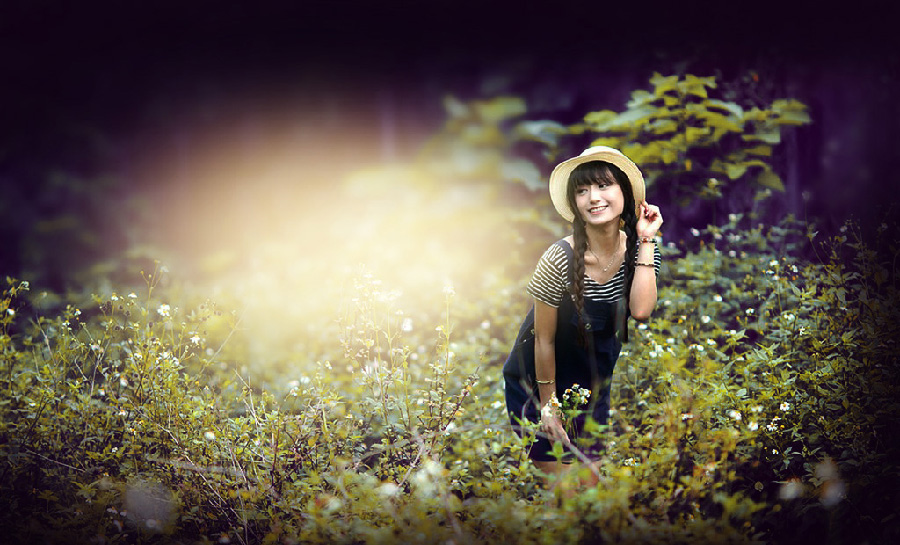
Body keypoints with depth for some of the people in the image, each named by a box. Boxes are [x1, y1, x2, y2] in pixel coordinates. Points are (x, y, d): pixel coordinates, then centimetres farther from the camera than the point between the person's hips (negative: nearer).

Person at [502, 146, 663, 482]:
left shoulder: (639, 250, -9)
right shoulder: (561, 259, -25)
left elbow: (641, 310, -26)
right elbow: (544, 339, -17)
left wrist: (646, 241, -24)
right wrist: (548, 406, -11)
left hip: (592, 387, 5)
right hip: (537, 381, -5)